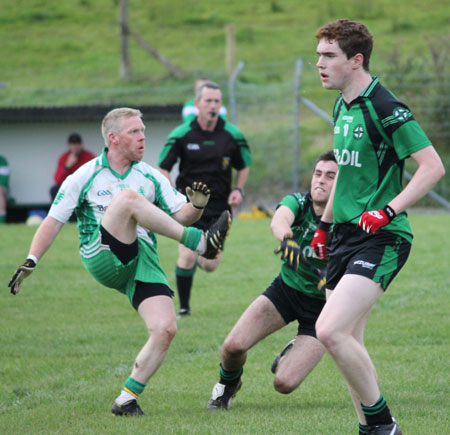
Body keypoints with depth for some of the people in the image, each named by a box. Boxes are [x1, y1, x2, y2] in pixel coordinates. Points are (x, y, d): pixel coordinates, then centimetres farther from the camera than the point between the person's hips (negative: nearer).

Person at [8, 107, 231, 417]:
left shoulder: (150, 177, 15)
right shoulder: (84, 177, 6)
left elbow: (181, 215, 13)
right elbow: (53, 222, 5)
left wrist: (195, 207, -10)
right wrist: (31, 261, -8)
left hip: (143, 260, 4)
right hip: (102, 258, -4)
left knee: (166, 329, -19)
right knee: (128, 198, -29)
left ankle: (126, 400, -4)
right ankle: (200, 243, -30)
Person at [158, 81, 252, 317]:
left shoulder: (232, 135, -2)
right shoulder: (181, 135, -7)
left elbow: (244, 166, 13)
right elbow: (163, 168, 2)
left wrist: (238, 190, -4)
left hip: (219, 206, 2)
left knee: (211, 266, 2)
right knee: (187, 257, -14)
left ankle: (198, 259, 41)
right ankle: (183, 307, 5)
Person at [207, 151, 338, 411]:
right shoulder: (298, 203, -14)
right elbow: (279, 220, -38)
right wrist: (287, 239, -61)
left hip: (322, 305, -2)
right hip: (286, 289, 2)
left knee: (284, 383, -16)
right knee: (234, 345, -17)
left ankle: (292, 352, 24)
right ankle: (228, 384, 21)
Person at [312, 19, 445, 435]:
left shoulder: (384, 108, -15)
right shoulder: (342, 107, 13)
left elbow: (433, 166, -18)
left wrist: (387, 211, -25)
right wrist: (325, 223, 27)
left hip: (380, 240, -9)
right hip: (346, 235, 9)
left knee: (330, 330, -21)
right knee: (347, 342, 7)